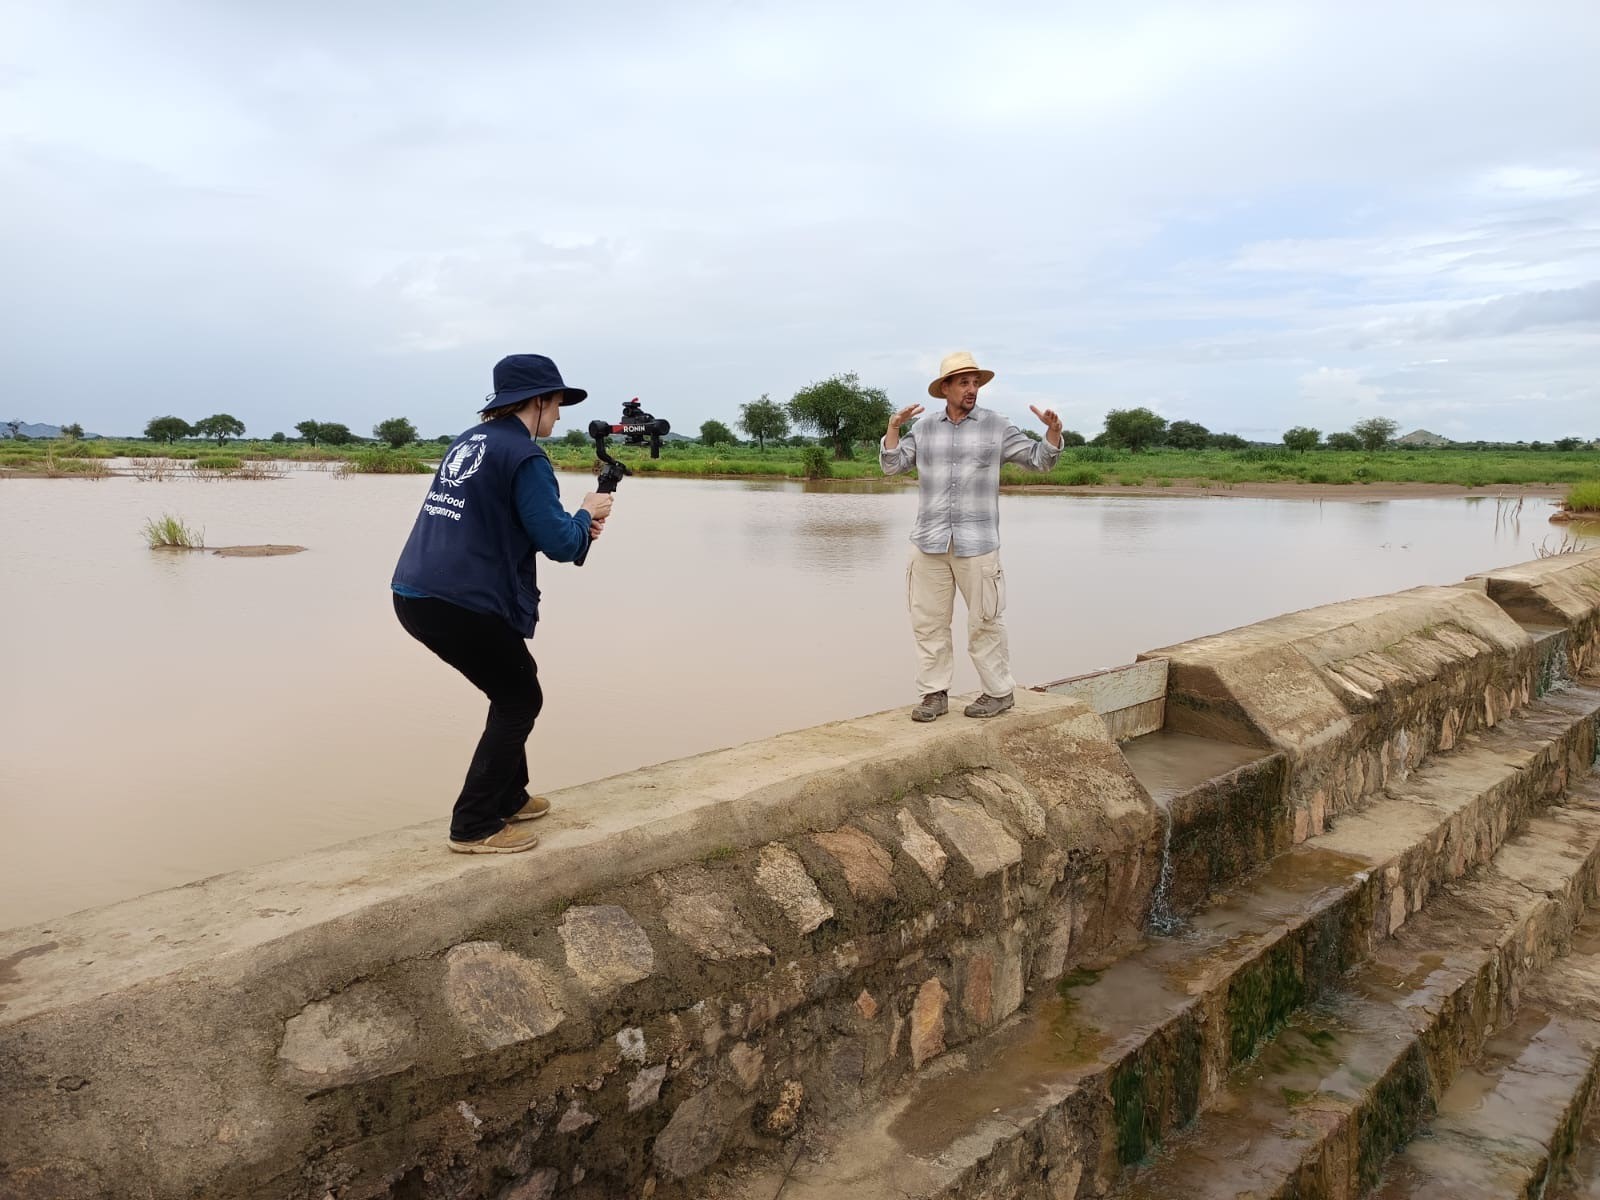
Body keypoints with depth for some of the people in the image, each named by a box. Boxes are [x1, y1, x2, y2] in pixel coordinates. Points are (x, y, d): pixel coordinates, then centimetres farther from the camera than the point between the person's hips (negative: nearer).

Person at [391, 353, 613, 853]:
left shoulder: (468, 442, 17)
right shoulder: (524, 455, -11)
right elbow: (557, 542, -15)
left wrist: (577, 527, 16)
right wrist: (586, 514, 6)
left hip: (416, 593, 9)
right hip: (462, 603, -9)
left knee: (511, 685, 23)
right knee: (521, 698, 6)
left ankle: (508, 797, 32)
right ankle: (474, 826, 7)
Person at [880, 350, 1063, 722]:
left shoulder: (996, 426, 3)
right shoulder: (925, 428, 10)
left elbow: (1039, 460, 5)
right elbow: (892, 465, 8)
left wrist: (1053, 431, -13)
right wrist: (893, 427, -5)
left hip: (977, 544, -3)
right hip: (929, 543, 3)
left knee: (984, 622, 1)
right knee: (928, 622, 6)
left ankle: (999, 692, 14)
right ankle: (935, 693, 15)